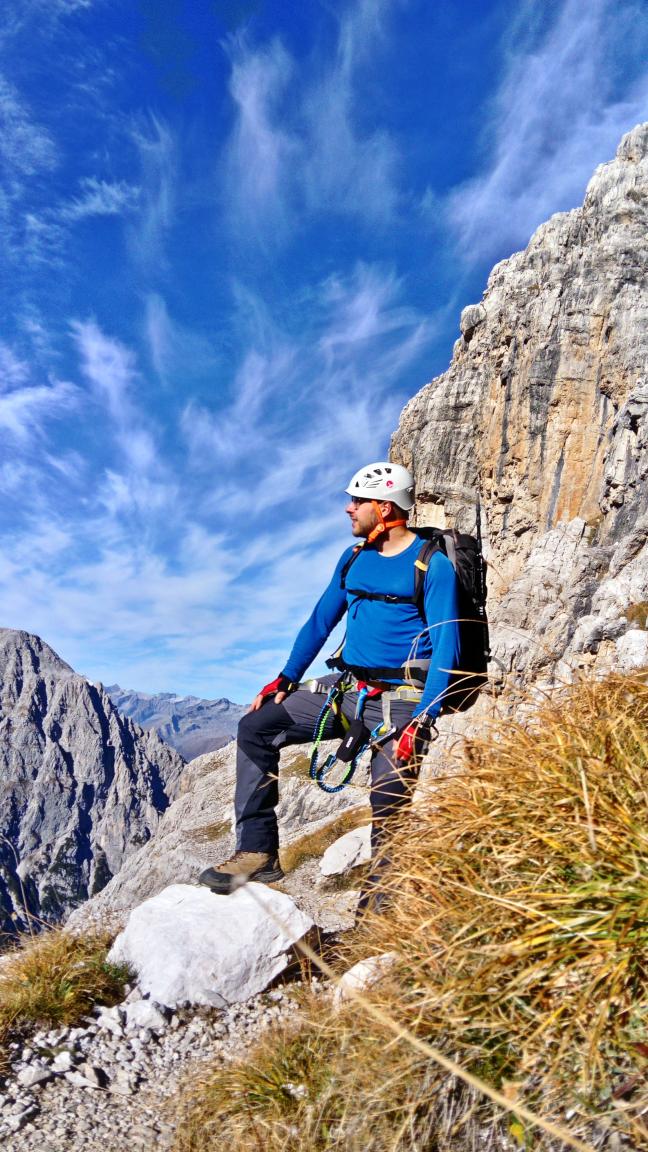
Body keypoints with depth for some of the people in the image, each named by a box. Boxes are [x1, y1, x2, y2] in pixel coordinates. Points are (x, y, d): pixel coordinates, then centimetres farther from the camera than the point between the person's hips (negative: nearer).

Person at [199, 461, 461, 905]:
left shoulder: (433, 565, -10)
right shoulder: (354, 559, 11)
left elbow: (446, 647, -15)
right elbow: (320, 621, 16)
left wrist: (421, 722, -23)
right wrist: (285, 679, 8)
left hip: (400, 700, -6)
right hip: (348, 689, 7)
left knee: (390, 811, -7)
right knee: (258, 726, -3)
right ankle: (258, 851, 1)